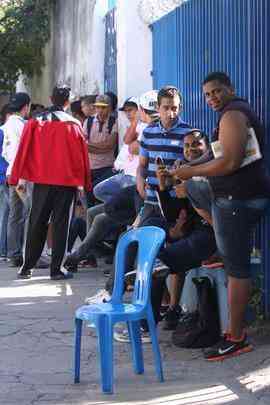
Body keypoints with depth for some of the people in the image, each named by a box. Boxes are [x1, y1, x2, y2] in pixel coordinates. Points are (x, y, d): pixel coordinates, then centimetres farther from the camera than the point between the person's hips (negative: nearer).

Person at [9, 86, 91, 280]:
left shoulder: (36, 123, 2)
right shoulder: (74, 124, -2)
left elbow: (25, 151, 0)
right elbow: (81, 154, 0)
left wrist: (20, 178, 4)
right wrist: (82, 182, 7)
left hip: (42, 179, 2)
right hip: (67, 181, -2)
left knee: (37, 223, 10)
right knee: (61, 224, 2)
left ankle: (27, 267, 9)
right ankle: (56, 269, 0)